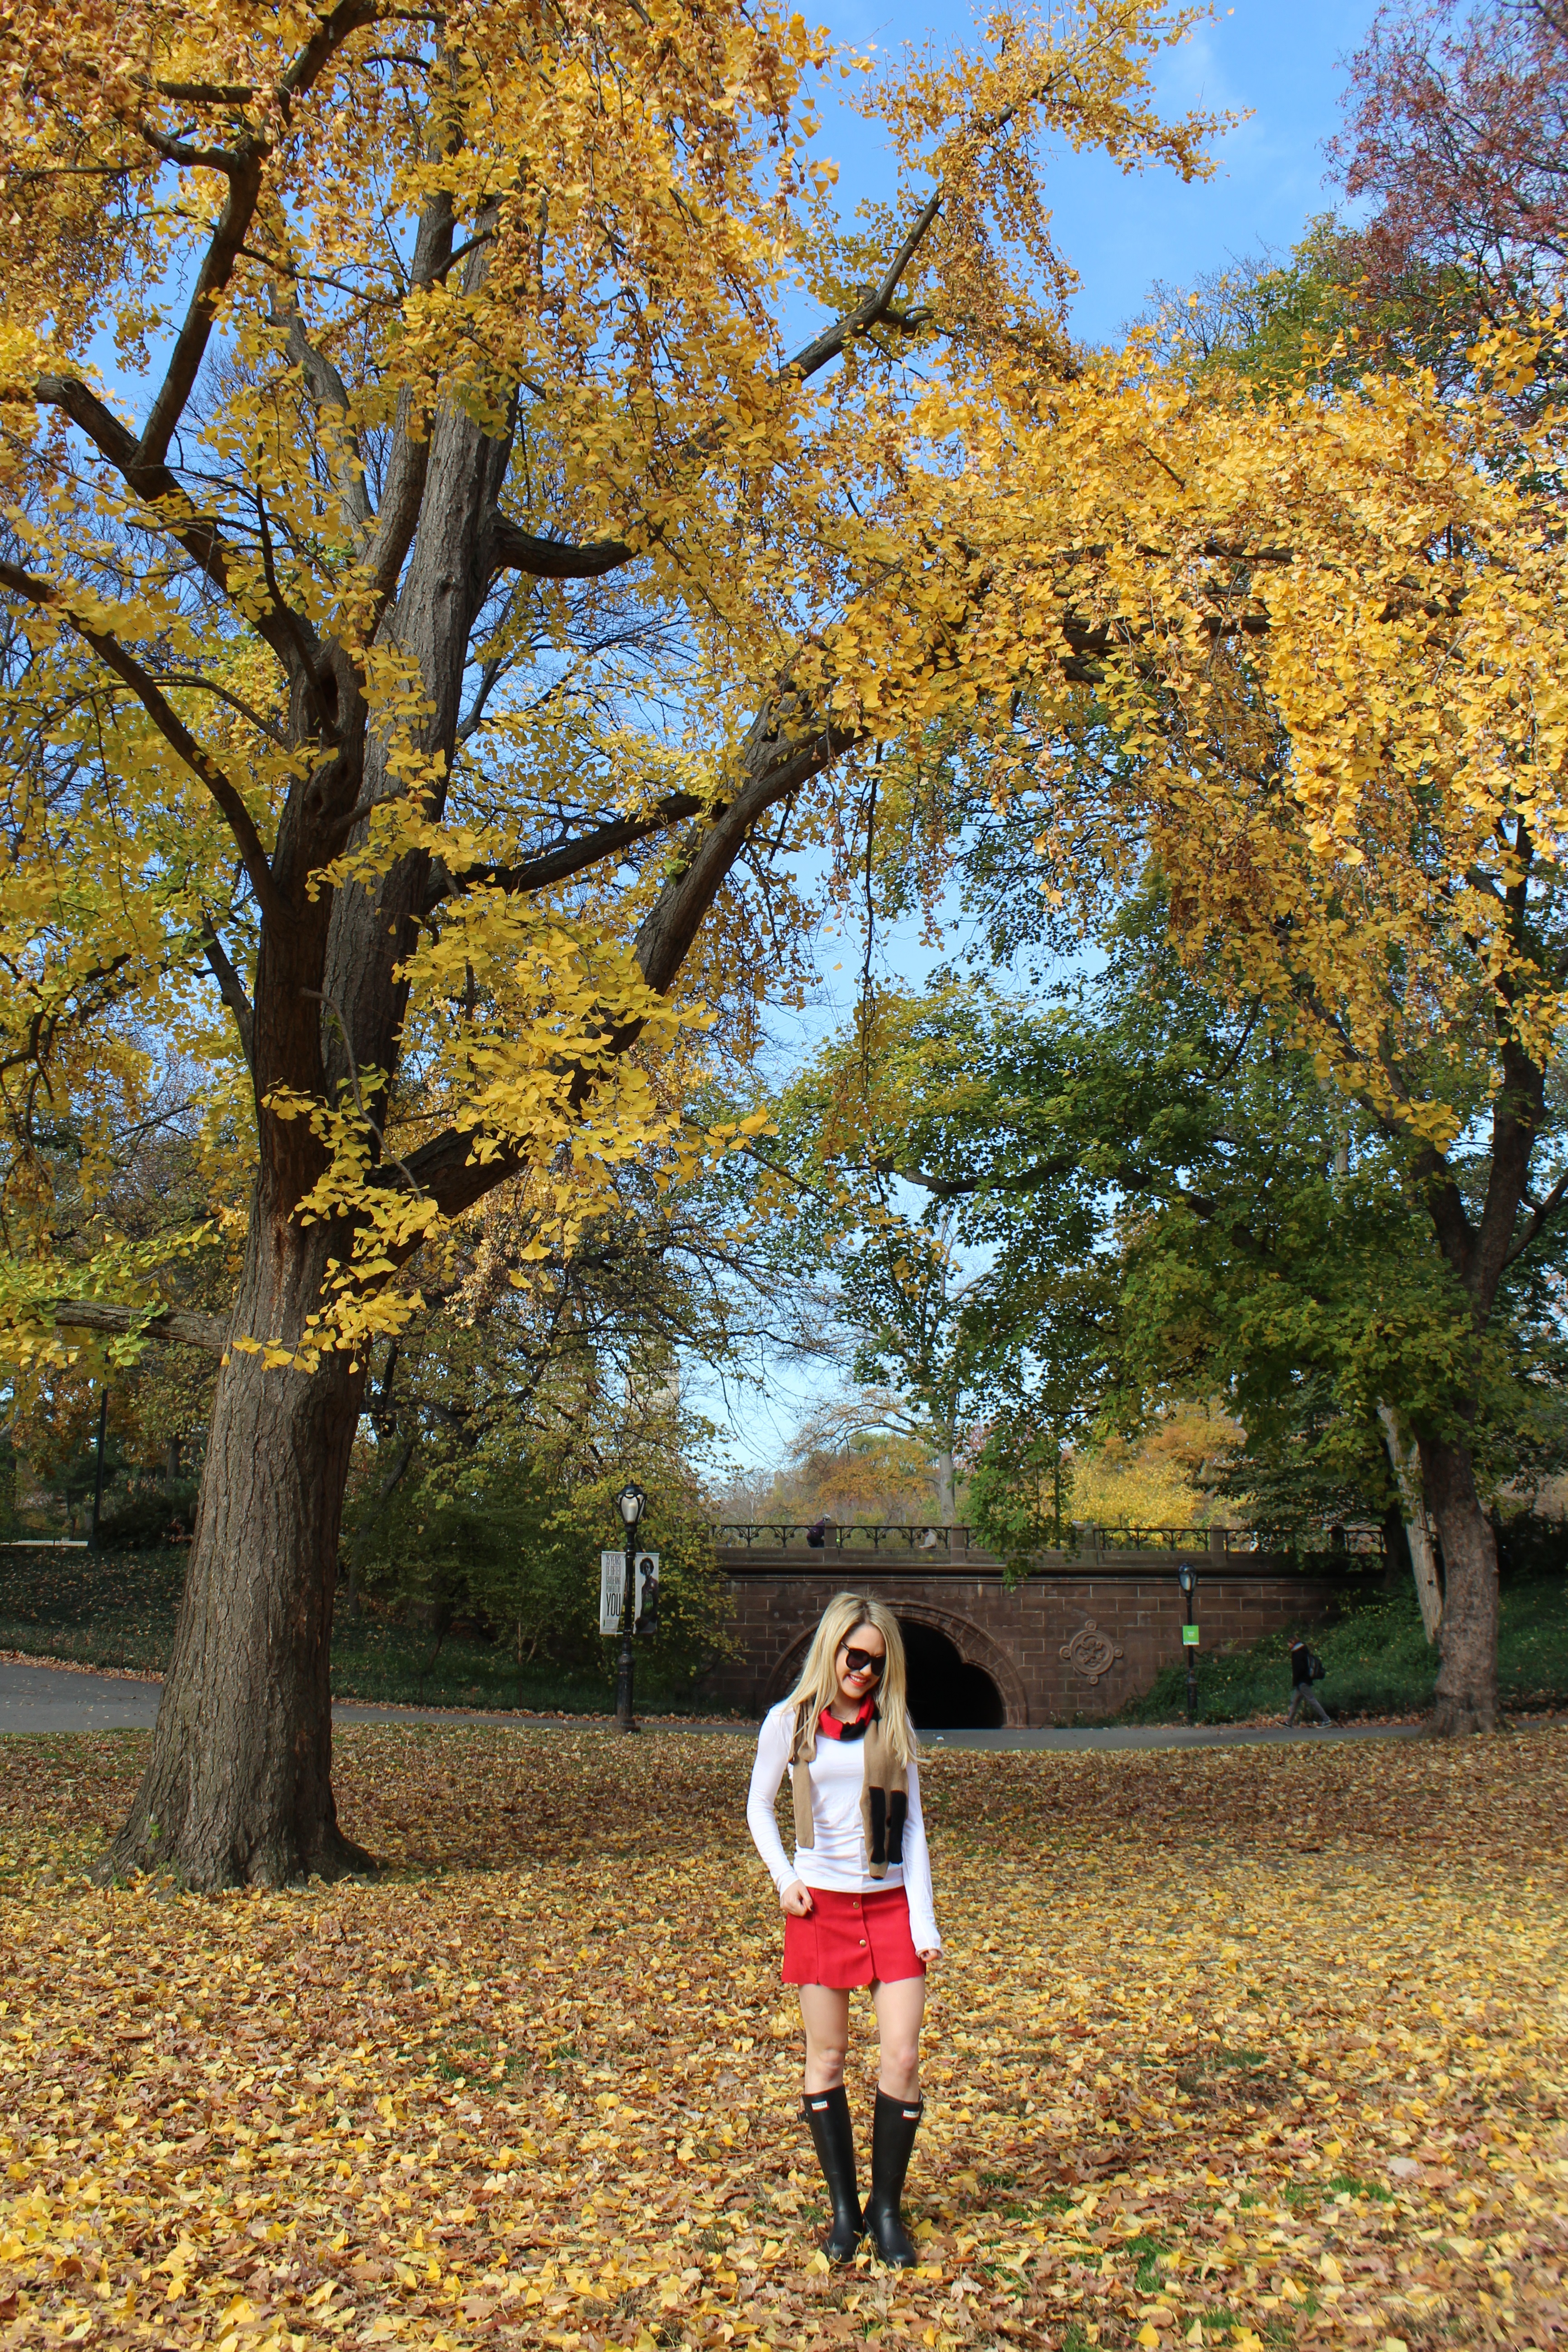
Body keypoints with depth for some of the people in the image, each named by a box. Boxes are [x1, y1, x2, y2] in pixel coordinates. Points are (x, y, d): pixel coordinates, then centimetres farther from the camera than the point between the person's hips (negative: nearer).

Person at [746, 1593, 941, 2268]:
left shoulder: (893, 1725, 3)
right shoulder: (790, 1722, -3)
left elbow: (912, 1823, 5)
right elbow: (758, 1806, 9)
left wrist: (925, 1921, -1)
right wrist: (783, 1878, -5)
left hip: (890, 1903, 1)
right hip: (821, 1905, -1)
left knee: (902, 2060, -3)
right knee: (826, 2060, 7)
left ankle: (886, 2209, 14)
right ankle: (842, 2208, 22)